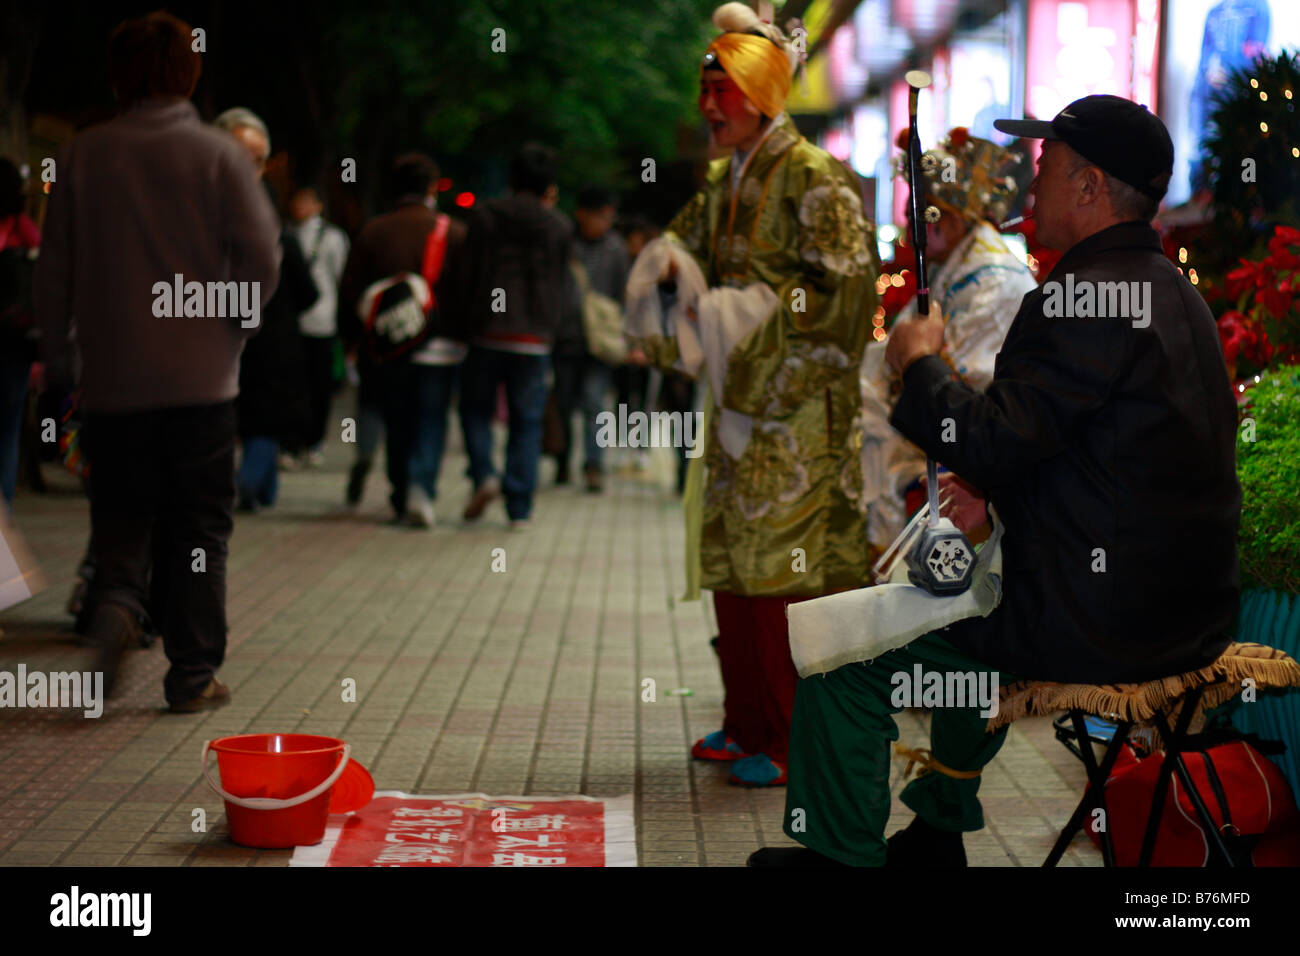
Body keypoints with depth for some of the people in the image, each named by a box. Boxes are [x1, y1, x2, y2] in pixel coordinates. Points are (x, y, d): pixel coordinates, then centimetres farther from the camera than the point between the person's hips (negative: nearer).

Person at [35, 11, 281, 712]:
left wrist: (56, 356, 12)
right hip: (201, 373, -1)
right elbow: (262, 255, -10)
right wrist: (235, 325, 7)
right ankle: (193, 674, 8)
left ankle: (115, 599, -13)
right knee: (199, 525, 7)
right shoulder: (219, 155, -4)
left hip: (113, 375, 2)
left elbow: (54, 267, 4)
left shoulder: (82, 156, 2)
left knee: (121, 514, 15)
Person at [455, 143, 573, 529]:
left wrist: (468, 321, 10)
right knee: (527, 422, 5)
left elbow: (468, 276, 1)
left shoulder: (485, 216, 1)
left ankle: (484, 475, -10)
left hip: (488, 333, -1)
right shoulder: (560, 227, 5)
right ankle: (519, 507, 2)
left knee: (475, 409, 14)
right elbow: (561, 287, 8)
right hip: (535, 338, 1)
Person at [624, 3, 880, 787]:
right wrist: (668, 263, 1)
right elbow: (688, 246, 24)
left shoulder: (816, 180, -11)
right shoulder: (725, 180, 13)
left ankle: (799, 741, 3)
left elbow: (839, 290, -17)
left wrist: (745, 313, -17)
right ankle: (749, 722, 22)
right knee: (732, 560, 11)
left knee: (789, 566, -6)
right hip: (738, 397, 8)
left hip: (797, 407, -8)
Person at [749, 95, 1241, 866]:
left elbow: (993, 443, -22)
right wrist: (988, 492, 9)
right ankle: (938, 831, 43)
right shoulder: (1175, 293, 13)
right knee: (963, 592, 35)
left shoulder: (1082, 301, -19)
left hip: (1098, 622, -10)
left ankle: (843, 853, 12)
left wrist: (920, 362, -6)